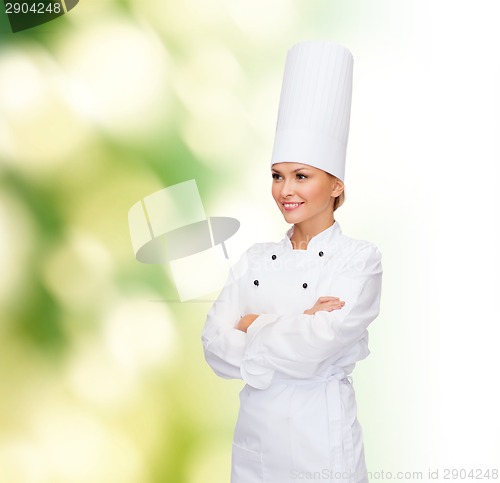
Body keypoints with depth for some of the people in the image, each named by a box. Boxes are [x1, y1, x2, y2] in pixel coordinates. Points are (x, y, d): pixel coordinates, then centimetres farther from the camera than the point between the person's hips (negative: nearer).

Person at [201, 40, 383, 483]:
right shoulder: (255, 260, 3)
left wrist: (254, 327, -8)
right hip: (253, 434, 4)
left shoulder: (360, 259, -10)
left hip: (323, 441, -4)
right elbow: (215, 347, -7)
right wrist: (296, 328, -17)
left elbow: (312, 352, -22)